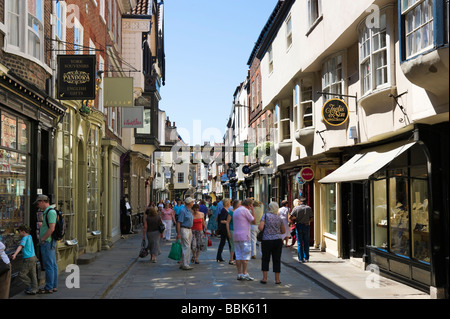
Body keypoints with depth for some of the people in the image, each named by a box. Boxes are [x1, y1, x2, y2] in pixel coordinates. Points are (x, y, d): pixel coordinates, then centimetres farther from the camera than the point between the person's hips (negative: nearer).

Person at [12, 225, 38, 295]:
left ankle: (30, 286, 5)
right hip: (33, 257, 9)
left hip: (28, 259, -9)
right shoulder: (30, 236, 9)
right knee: (32, 275, 9)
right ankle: (34, 289, 10)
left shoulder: (25, 238, -15)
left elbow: (20, 246, -30)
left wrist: (15, 254, -41)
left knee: (21, 275, -1)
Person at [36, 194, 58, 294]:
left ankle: (49, 288, -1)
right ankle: (54, 286, 17)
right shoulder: (47, 212, 17)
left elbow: (51, 229, -22)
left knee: (49, 266, -5)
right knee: (53, 265, 12)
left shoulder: (50, 212, -15)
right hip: (49, 242, 10)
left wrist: (42, 239, -15)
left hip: (47, 242, -10)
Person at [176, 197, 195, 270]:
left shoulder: (190, 210, 14)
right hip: (184, 229, -9)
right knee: (186, 247, -10)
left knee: (187, 247, 10)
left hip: (189, 230, 9)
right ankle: (185, 265, -7)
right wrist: (178, 233, -21)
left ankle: (183, 264, 16)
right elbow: (179, 222, -17)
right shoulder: (183, 210, -15)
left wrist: (191, 230, 17)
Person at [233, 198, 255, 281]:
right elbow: (253, 220, -4)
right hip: (244, 236, -8)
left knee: (238, 255, 7)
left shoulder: (235, 211, 19)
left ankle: (239, 274, 7)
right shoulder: (245, 210, -8)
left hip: (236, 236, 8)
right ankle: (244, 274, -5)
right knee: (245, 255, -5)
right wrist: (252, 210, 3)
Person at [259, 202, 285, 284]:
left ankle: (264, 278, 8)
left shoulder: (265, 215, -5)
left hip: (267, 240, -2)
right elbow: (283, 231, 14)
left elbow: (260, 227, -15)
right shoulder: (279, 218, 7)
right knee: (277, 260, 8)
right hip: (278, 240, 2)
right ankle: (277, 279, 10)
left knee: (265, 259, 10)